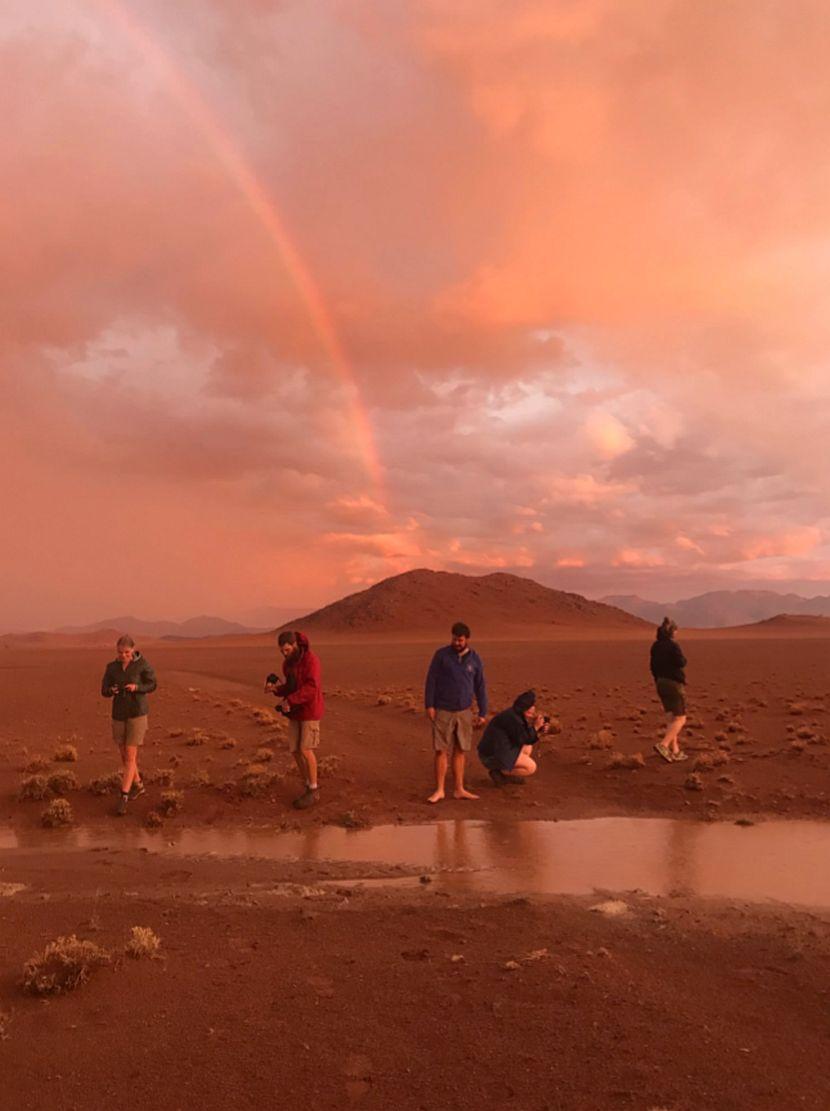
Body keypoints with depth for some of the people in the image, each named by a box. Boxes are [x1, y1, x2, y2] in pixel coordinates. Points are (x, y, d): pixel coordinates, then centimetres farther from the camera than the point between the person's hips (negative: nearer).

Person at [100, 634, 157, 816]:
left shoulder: (142, 665, -11)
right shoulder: (112, 667, -1)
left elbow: (152, 685, -1)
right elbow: (104, 691, 2)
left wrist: (136, 687, -21)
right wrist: (112, 691, -23)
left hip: (138, 714, -4)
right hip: (119, 715, 5)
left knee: (130, 756, -10)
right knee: (125, 756, 14)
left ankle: (123, 798, -7)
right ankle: (137, 785, 36)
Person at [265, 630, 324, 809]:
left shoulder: (311, 660, -19)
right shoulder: (287, 663, 7)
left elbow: (311, 688, -28)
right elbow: (291, 687, 13)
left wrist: (289, 701, -30)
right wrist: (276, 688, -7)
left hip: (310, 711, -8)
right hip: (296, 711, 8)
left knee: (306, 750, -10)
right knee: (295, 750, 4)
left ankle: (313, 790, 4)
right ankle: (308, 788, 17)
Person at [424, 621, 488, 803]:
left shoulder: (475, 659, 4)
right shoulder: (441, 655, -5)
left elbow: (480, 687, 9)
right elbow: (431, 680, -4)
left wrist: (483, 713, 7)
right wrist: (429, 705, -10)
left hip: (464, 712, 3)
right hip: (443, 712, -3)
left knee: (460, 751, 7)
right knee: (441, 751, -1)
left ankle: (459, 789, 16)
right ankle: (439, 790, 8)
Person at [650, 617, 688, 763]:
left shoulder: (655, 646, 7)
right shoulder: (673, 645, -16)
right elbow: (681, 662, -19)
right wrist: (682, 657, 4)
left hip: (661, 683, 8)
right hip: (674, 683, -8)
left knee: (672, 718, 17)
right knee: (680, 719, -2)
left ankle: (675, 751, 17)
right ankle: (663, 745, -18)